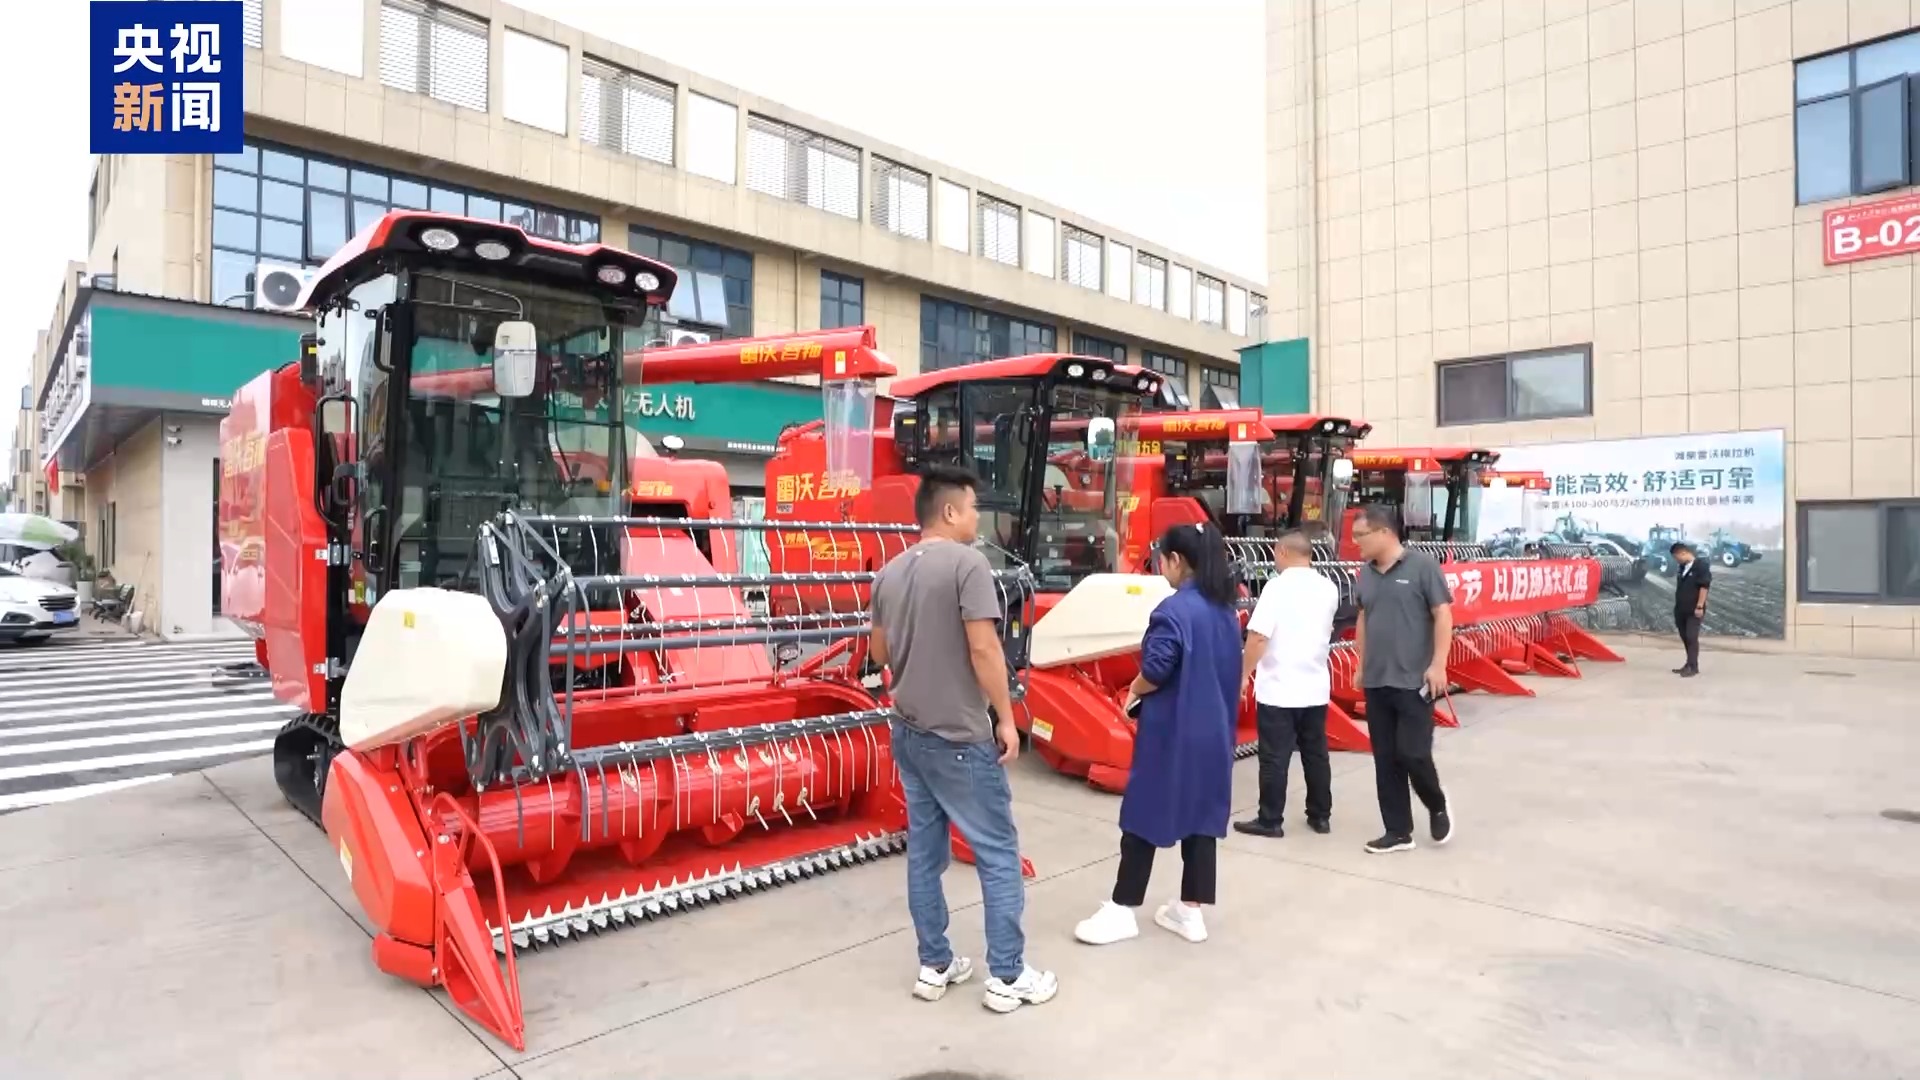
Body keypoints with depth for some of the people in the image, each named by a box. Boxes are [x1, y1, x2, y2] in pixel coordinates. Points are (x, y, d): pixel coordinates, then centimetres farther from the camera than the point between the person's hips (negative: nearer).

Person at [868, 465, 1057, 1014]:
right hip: (959, 737, -7)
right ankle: (1007, 977, 14)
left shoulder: (889, 573, 7)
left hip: (908, 732, 8)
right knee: (998, 853, 5)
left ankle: (934, 966, 25)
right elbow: (983, 648, -20)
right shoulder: (966, 563, -16)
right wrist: (1006, 719, -11)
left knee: (924, 850, 15)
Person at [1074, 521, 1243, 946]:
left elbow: (1156, 670, -23)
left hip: (1171, 731, -8)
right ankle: (1191, 911, 23)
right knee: (1202, 817, 13)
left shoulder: (1174, 610, -18)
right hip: (1214, 730, 8)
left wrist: (1134, 692, -2)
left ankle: (1122, 910, 13)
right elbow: (1224, 669, 12)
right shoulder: (1226, 610, 8)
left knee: (1144, 815, 4)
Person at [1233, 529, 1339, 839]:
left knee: (1275, 759, 1)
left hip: (1278, 689, -6)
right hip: (1316, 687, 6)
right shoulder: (1329, 589, 6)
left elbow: (1258, 638, -20)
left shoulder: (1278, 586, -14)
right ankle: (1320, 816, 24)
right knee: (1316, 755, 15)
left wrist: (1244, 675, -11)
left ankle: (1269, 821, 8)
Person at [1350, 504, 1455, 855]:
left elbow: (1443, 615, -10)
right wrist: (1361, 665, 17)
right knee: (1385, 760, 8)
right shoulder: (1366, 572, 8)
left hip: (1414, 681, -6)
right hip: (1376, 682, 6)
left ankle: (1438, 806, 26)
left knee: (1412, 753, -4)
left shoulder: (1422, 565, -9)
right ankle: (1398, 831, 19)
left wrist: (1437, 664, -15)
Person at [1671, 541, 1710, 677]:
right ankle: (1689, 664, 19)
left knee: (1692, 637, -8)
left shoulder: (1701, 565, -11)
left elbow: (1704, 586, -16)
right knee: (1685, 638, 11)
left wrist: (1700, 606, -19)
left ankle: (1693, 667, -5)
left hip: (1694, 610, -8)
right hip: (1681, 610, 8)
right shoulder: (1682, 567, 14)